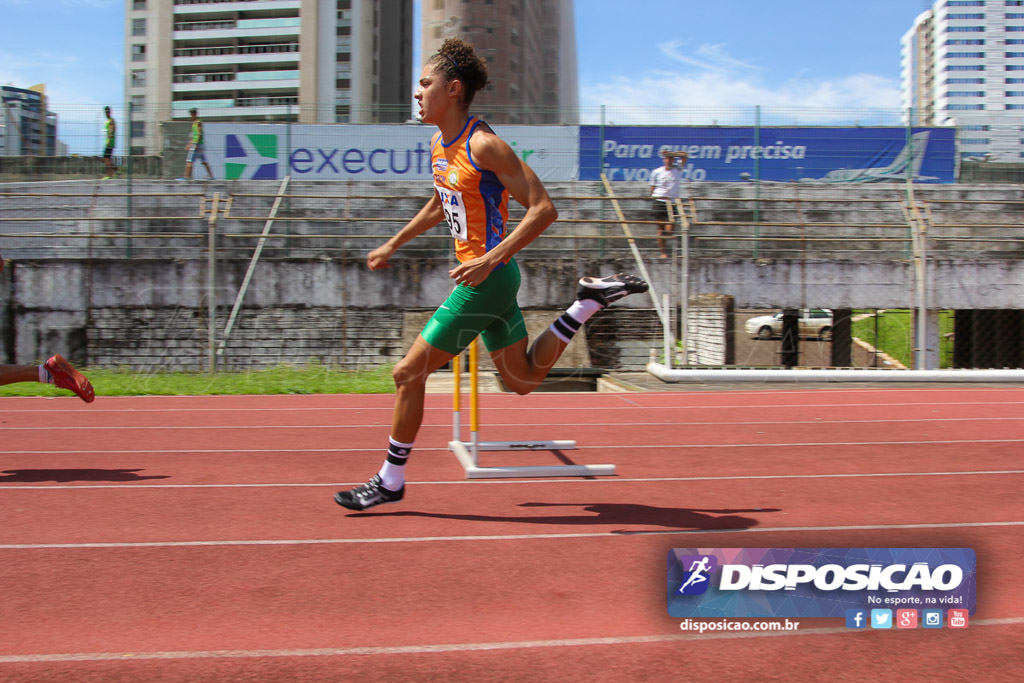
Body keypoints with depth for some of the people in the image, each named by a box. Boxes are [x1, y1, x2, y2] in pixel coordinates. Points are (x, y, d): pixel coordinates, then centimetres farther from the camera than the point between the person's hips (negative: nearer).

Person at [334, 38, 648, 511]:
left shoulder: (483, 145, -18)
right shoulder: (439, 144, 9)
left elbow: (543, 210, -21)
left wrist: (489, 260, -27)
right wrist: (392, 245, 26)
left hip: (488, 279, -10)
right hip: (479, 275, 10)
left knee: (408, 374, -4)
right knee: (522, 380, 19)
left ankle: (390, 482, 11)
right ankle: (591, 300, 22)